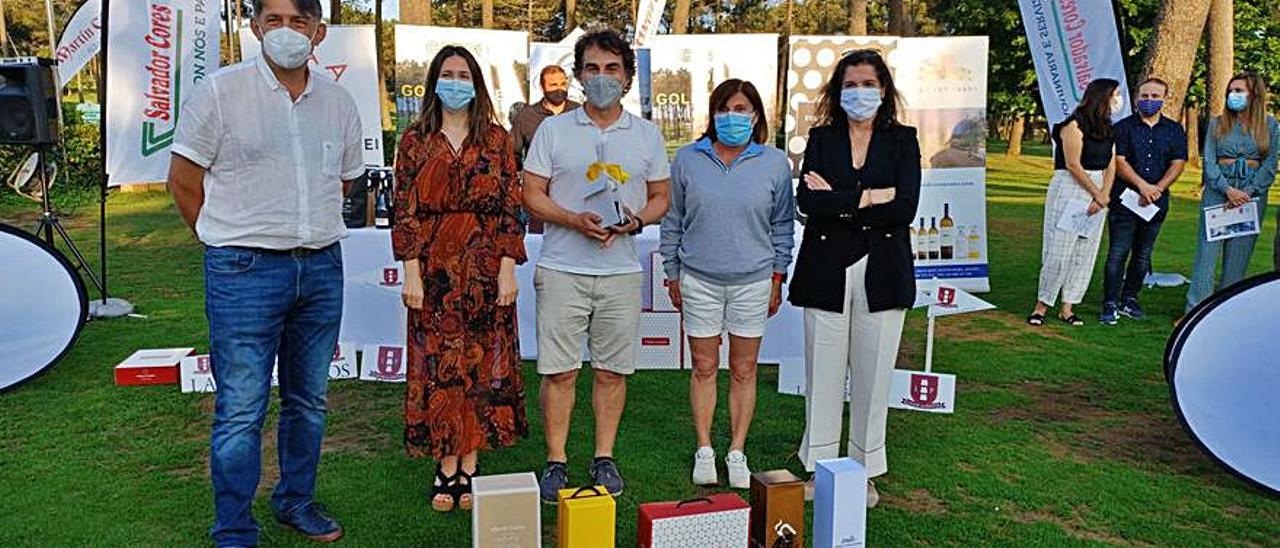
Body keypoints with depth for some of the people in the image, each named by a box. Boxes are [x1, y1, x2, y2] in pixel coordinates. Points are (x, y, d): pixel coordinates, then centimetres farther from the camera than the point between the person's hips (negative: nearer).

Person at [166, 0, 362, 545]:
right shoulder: (220, 91, -4)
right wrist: (233, 242, 4)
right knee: (241, 411, -1)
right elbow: (183, 180, 0)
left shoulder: (338, 102, 8)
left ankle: (296, 500, 34)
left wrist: (307, 233, 15)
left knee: (309, 401, 15)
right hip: (245, 273, -4)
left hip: (322, 269, 5)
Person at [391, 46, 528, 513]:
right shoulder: (415, 141, 5)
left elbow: (510, 207, 1)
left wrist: (508, 268, -6)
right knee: (438, 365, 3)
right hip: (435, 269, 0)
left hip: (485, 269, 0)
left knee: (483, 363, 4)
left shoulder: (496, 139, 5)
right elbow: (405, 211, 0)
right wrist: (411, 273, -7)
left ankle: (470, 464, 16)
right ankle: (446, 465, 15)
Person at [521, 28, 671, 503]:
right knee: (559, 371, 1)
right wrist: (576, 221, -15)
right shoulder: (554, 130, 4)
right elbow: (532, 194, 2)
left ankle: (604, 458, 23)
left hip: (621, 272, 2)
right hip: (562, 270, -1)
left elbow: (661, 197, 13)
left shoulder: (647, 135, 9)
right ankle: (556, 462, 15)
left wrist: (636, 221, -9)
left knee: (612, 371, 8)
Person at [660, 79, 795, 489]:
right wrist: (672, 274, 9)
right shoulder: (688, 160, 1)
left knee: (744, 370, 7)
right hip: (699, 279, 0)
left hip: (752, 281, 0)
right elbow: (673, 221, 8)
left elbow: (782, 225, 9)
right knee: (704, 368, 7)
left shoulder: (775, 163, 1)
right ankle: (704, 451, 20)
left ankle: (737, 452, 20)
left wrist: (777, 278, 7)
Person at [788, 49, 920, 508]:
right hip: (827, 271, 1)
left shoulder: (903, 140, 6)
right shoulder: (821, 138, 7)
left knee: (873, 374, 6)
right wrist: (868, 198, -13)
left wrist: (838, 201, -9)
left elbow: (905, 208, -9)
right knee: (823, 372, 5)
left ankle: (865, 471, 20)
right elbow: (807, 201, -9)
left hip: (880, 273, 0)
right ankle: (820, 466, 18)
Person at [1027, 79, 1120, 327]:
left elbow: (1110, 168, 8)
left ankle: (1067, 307, 11)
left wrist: (1104, 197, -8)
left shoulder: (1108, 130, 13)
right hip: (1069, 188, -7)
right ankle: (1042, 304, 3)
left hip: (1097, 192, 7)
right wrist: (1098, 194, -10)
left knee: (1086, 251, 5)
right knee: (1060, 249, -7)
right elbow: (1073, 165, -13)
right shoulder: (1075, 125, -9)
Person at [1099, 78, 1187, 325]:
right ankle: (1110, 305, -3)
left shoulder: (1175, 131, 10)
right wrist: (1142, 186, -18)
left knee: (1143, 255, 10)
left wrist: (1157, 189, -12)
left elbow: (1178, 164, 3)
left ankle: (1130, 299, 22)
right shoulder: (1123, 127, 2)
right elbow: (1119, 162, -7)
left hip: (1157, 202, 3)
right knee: (1118, 254, -6)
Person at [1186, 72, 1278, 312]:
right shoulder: (1217, 124, 7)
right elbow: (1209, 162, 0)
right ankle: (1195, 310, -4)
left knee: (1238, 256, 3)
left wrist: (1248, 192, -12)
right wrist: (1228, 189, -13)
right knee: (1207, 253, -5)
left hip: (1252, 193, 0)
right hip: (1217, 191, 0)